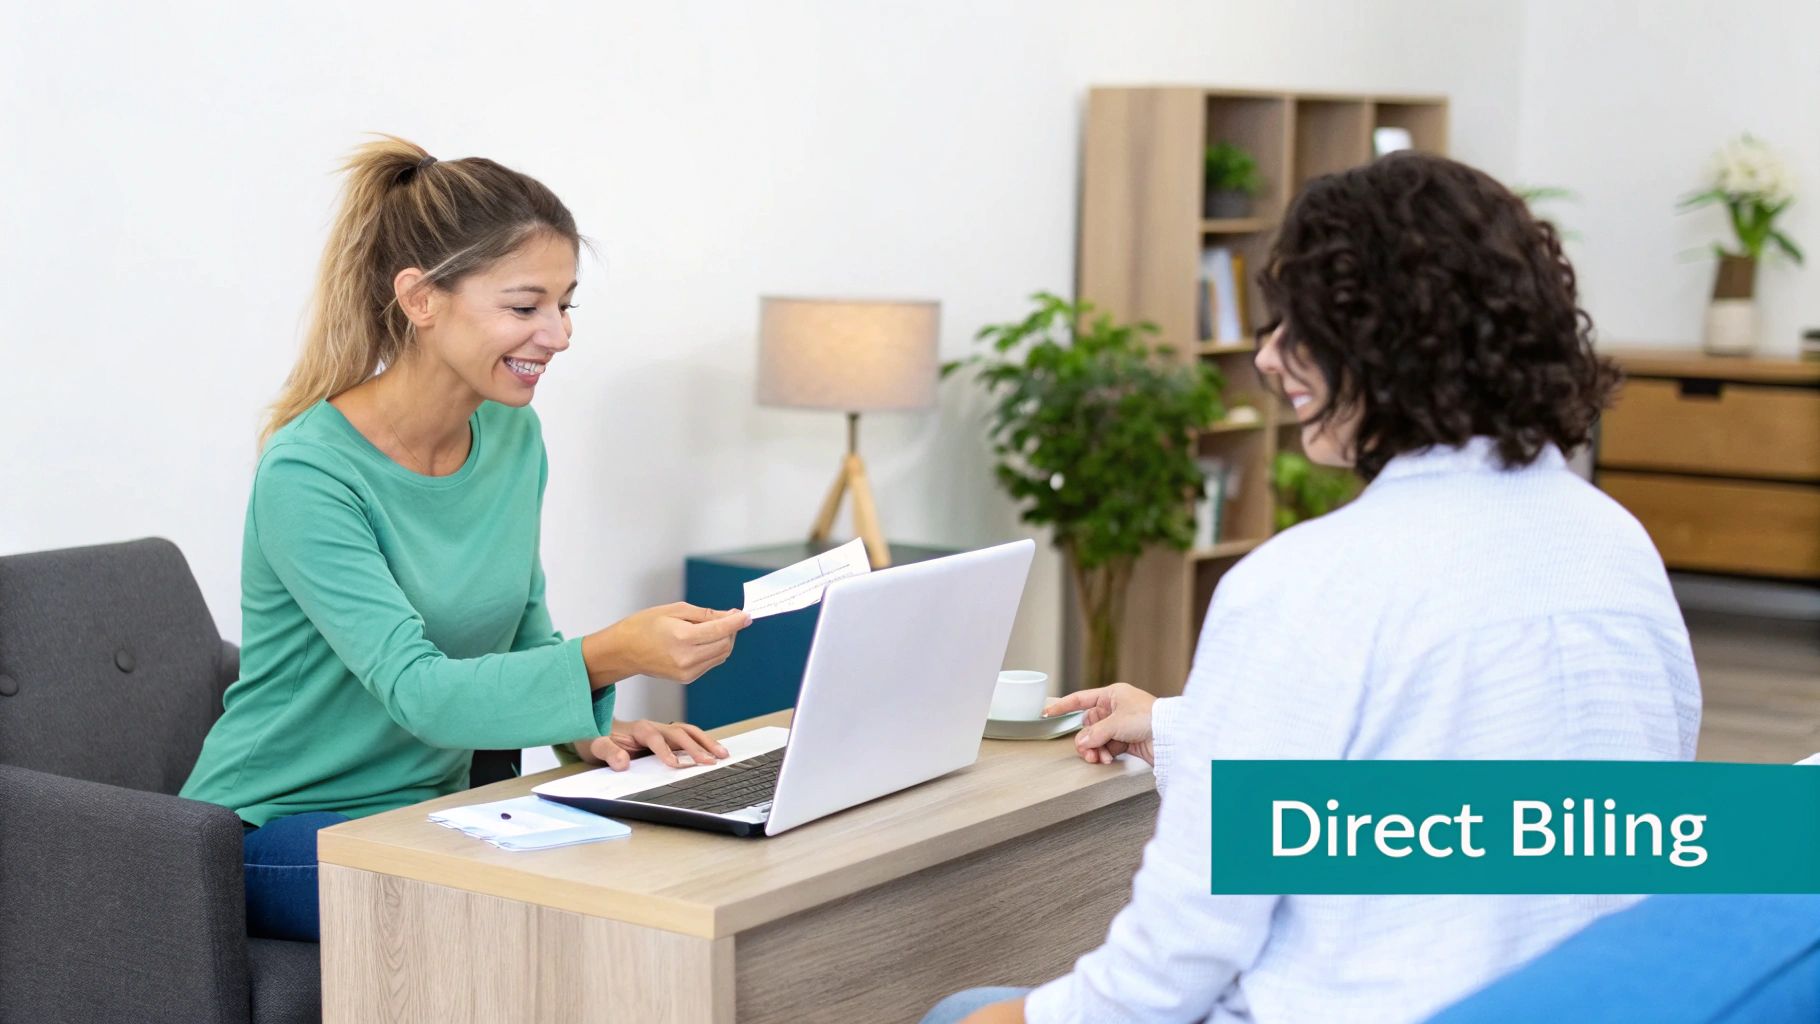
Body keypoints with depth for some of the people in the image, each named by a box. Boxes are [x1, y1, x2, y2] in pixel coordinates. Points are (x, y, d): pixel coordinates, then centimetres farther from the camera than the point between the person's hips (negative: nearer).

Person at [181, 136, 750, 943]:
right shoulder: (309, 474, -21)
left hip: (428, 809, 7)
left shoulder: (513, 436, 2)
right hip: (280, 834, -7)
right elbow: (416, 690, -29)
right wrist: (610, 656, -43)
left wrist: (590, 725, -8)